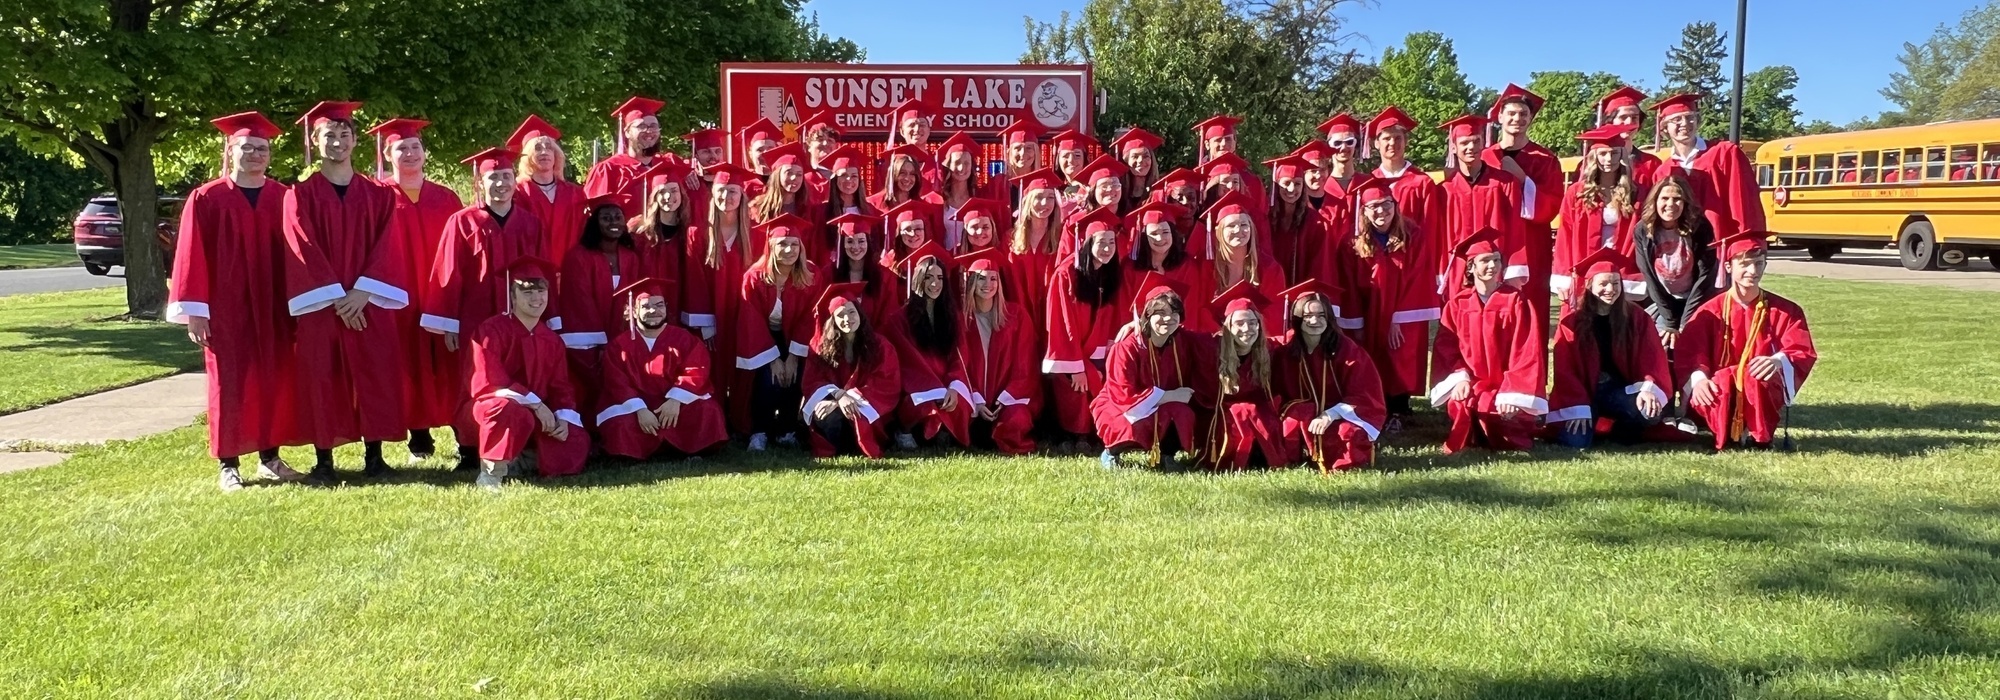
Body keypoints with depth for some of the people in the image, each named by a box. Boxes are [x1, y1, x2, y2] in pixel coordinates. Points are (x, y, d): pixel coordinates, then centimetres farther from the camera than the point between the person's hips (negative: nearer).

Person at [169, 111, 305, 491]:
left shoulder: (283, 197, 7)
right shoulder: (207, 199, -2)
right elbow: (192, 256, -4)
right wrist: (194, 309, -8)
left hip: (272, 307, 3)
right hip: (227, 308, -3)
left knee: (275, 381, 7)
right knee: (229, 384, 1)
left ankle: (269, 457, 18)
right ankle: (229, 466, 8)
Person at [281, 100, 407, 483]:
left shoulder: (377, 194, 9)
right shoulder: (301, 194, 4)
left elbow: (386, 246, 0)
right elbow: (303, 249, -5)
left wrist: (362, 293, -13)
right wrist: (336, 297, -14)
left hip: (369, 303, 1)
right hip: (320, 305, -1)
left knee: (374, 378, 0)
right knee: (322, 381, 0)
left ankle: (374, 456, 8)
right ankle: (323, 461, 7)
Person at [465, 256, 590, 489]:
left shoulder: (551, 340, 9)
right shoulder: (492, 330, -12)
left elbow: (560, 387, 8)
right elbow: (491, 380, -21)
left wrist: (564, 418, -13)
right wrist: (535, 404, -24)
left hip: (539, 413, 6)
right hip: (494, 406, -6)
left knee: (577, 443, -17)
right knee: (517, 414, -42)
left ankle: (525, 458, 9)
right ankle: (491, 471, -18)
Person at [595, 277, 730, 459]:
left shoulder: (684, 339, 5)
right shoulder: (619, 345, 3)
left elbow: (695, 373, -8)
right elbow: (618, 384, -8)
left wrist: (675, 400, -25)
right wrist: (640, 409, -25)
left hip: (679, 404, 1)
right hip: (636, 408, 0)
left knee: (708, 412, -29)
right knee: (618, 426, -32)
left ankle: (685, 448, -5)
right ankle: (651, 448, -4)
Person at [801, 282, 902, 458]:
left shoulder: (879, 345, 0)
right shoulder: (820, 344, 2)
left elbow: (886, 385, -9)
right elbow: (812, 381, -4)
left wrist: (852, 398, -23)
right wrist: (839, 395, -25)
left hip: (866, 408, -1)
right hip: (831, 404, 1)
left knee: (855, 416, -37)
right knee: (824, 418, -35)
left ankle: (861, 448, -5)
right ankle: (844, 449, -6)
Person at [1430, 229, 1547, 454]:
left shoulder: (1515, 301, -2)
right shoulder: (1457, 303, 5)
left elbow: (1526, 352, -8)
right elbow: (1446, 349, 2)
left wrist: (1511, 393, -18)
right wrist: (1460, 378, -16)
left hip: (1504, 386, -1)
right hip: (1469, 384, 1)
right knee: (1459, 407, -31)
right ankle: (1473, 435, 5)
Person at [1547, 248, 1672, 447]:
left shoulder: (1637, 317, 0)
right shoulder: (1571, 321, -7)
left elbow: (1651, 358, -5)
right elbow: (1565, 370, -10)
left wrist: (1649, 388, -25)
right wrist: (1577, 408, -20)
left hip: (1620, 391, 2)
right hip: (1583, 391, -2)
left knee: (1651, 410, -29)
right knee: (1576, 441, -26)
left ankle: (1623, 430, 6)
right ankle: (1587, 422, 12)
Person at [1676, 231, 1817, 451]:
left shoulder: (1785, 311, 6)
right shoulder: (1710, 312, 4)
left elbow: (1804, 354, -5)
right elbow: (1688, 354, -7)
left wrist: (1779, 362, -29)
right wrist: (1698, 378, -30)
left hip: (1764, 397, 0)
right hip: (1720, 396, 0)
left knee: (1756, 379, -35)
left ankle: (1758, 435, -11)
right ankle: (1727, 434, -11)